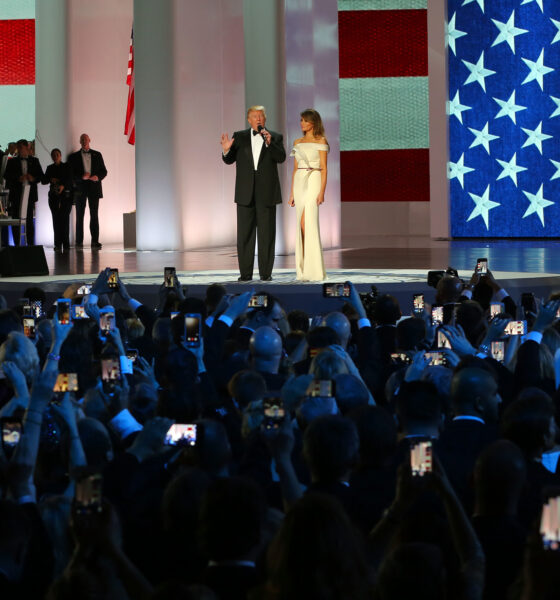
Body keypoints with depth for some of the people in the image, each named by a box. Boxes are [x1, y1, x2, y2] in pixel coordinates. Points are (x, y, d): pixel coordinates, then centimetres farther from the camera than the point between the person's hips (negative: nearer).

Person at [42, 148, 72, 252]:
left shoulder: (66, 167, 5)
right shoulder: (50, 168, 15)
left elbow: (70, 179, -7)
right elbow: (44, 180, 11)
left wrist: (63, 185, -25)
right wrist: (51, 180, -9)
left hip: (65, 195, -3)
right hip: (53, 196, 3)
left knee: (65, 218, -10)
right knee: (56, 219, -4)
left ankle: (65, 244, -10)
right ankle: (58, 244, -5)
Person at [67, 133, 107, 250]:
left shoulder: (97, 155, 13)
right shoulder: (74, 157, 9)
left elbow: (104, 171, 12)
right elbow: (71, 174, 2)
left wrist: (98, 177, -9)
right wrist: (82, 177, -15)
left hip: (94, 187, 1)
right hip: (80, 188, 0)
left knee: (94, 215, -4)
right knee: (79, 216, 0)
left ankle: (95, 242, -7)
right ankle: (79, 242, 2)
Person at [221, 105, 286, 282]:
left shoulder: (275, 137, 6)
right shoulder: (240, 137, 9)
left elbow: (281, 157, -8)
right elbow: (229, 160, 5)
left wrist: (269, 143, -22)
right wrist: (226, 150, -16)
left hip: (267, 193, -1)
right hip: (245, 193, 1)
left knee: (267, 234, 1)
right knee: (244, 234, 1)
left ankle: (266, 272, 5)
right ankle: (245, 273, 5)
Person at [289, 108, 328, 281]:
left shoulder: (321, 141, -1)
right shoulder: (298, 143, 15)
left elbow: (324, 168, -6)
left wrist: (322, 191, -15)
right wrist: (292, 193, 12)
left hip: (314, 182, -6)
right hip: (299, 183, 6)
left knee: (307, 222, -15)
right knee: (303, 224, 4)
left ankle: (314, 271, -13)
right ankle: (304, 270, 6)